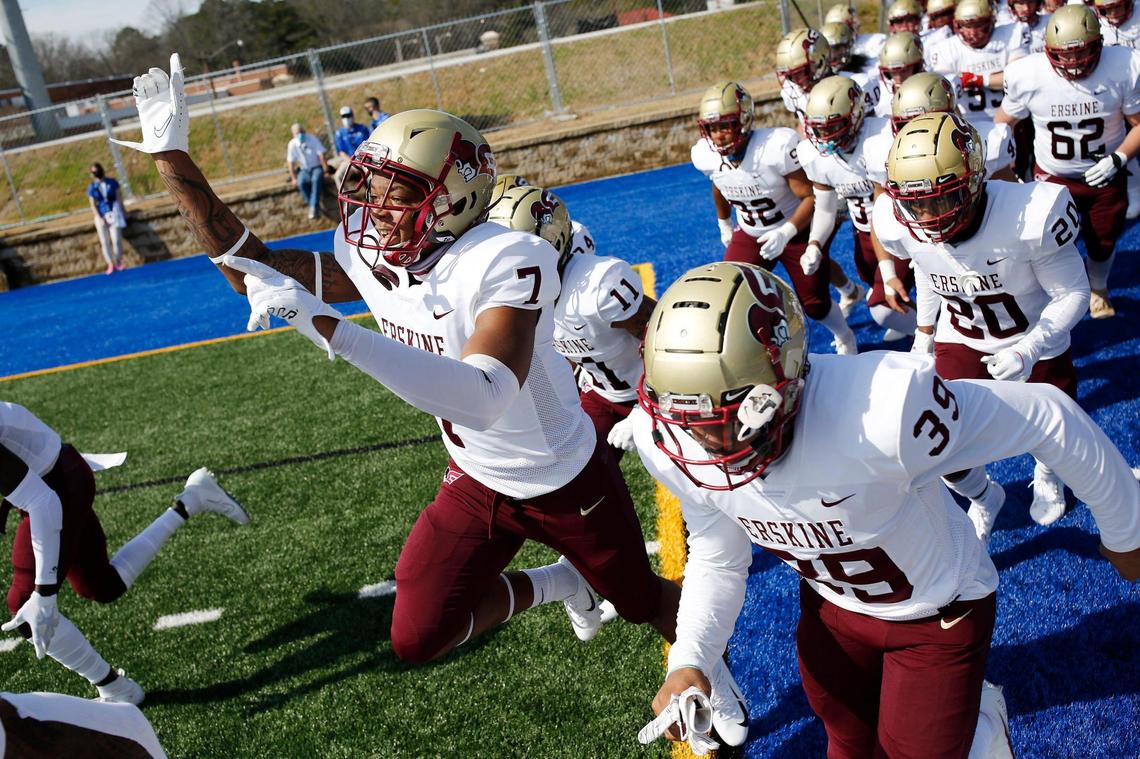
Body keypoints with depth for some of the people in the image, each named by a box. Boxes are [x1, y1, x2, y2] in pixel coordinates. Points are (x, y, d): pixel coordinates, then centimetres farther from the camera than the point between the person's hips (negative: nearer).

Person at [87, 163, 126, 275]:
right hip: (101, 216, 1)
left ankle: (118, 262, 8)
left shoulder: (112, 182, 2)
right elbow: (93, 205, 0)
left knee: (116, 239, -7)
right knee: (104, 242, -1)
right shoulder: (92, 188, 2)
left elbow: (118, 197, 7)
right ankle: (110, 264, 4)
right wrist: (100, 218, -10)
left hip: (113, 213, -1)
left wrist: (122, 212, 5)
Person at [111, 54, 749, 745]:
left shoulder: (507, 260, -34)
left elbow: (485, 397, -49)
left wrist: (328, 328, -54)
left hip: (568, 478, -5)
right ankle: (557, 584, 28)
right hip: (477, 481, 6)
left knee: (642, 602, 17)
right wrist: (172, 156, -10)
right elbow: (250, 265, -3)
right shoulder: (370, 259, -12)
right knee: (418, 640, 1)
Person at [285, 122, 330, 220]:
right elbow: (290, 162, 1)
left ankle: (313, 207, -37)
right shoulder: (292, 144, -3)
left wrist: (325, 171, -14)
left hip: (317, 167, -2)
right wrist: (293, 178, -3)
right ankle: (314, 207, -21)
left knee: (316, 179, -36)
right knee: (301, 182, -31)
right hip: (304, 170, 2)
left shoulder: (312, 140, -9)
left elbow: (322, 156, -10)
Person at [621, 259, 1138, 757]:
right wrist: (688, 662, -21)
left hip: (936, 612, -4)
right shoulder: (666, 443, -26)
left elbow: (1047, 418, -26)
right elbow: (716, 557, -6)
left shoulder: (879, 410, -44)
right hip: (832, 604, 4)